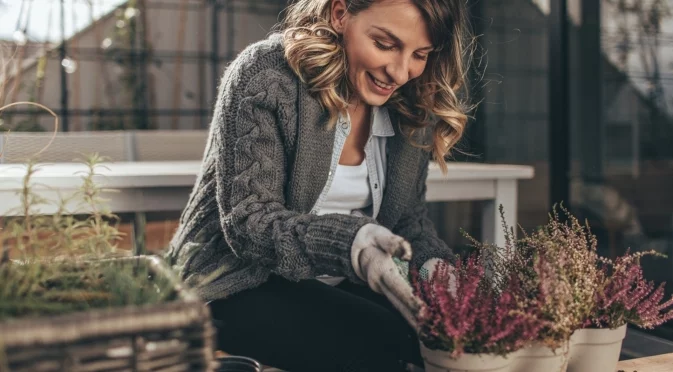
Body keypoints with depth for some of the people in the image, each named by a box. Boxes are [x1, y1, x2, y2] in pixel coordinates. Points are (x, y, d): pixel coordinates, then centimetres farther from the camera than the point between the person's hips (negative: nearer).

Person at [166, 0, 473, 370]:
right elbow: (247, 220, -23)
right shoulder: (265, 76, -17)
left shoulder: (414, 107, 0)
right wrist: (351, 243, -40)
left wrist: (435, 267, -16)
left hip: (336, 285, 5)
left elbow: (408, 218, 7)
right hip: (240, 283, -5)